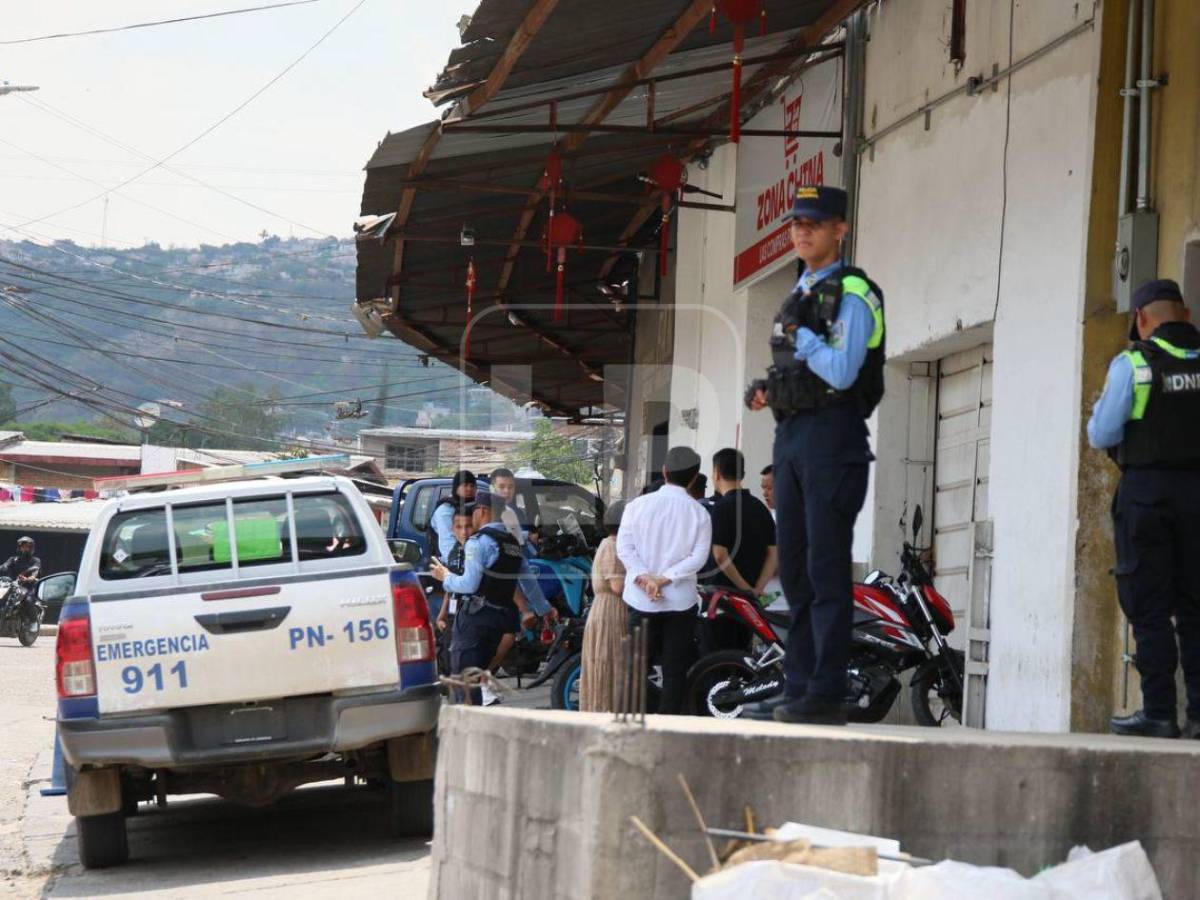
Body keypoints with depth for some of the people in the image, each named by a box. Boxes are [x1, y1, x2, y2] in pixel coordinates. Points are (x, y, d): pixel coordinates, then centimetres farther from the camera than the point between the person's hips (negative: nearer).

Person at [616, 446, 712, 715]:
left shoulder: (638, 505, -1)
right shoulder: (698, 513, -3)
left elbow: (624, 546, -7)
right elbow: (699, 556, -10)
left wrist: (644, 578, -11)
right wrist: (665, 579, -11)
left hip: (641, 599, 1)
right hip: (681, 600, -1)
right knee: (674, 670, 4)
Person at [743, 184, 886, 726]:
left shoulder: (852, 295, -8)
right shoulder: (799, 296, 20)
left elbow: (841, 373, -20)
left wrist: (801, 338, -8)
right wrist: (765, 389, 8)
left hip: (832, 435, -9)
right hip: (790, 437, 9)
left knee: (826, 569, -10)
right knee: (794, 570, 9)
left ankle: (826, 695, -12)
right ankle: (799, 689, 12)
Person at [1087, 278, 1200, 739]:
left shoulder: (1133, 363, -6)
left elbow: (1101, 437, -4)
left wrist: (1101, 406, 15)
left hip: (1146, 491, -4)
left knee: (1149, 608, -1)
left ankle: (1158, 713, -6)